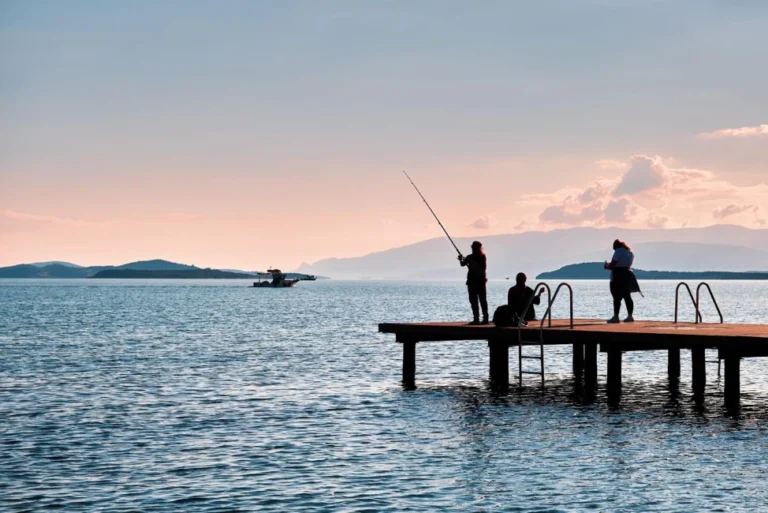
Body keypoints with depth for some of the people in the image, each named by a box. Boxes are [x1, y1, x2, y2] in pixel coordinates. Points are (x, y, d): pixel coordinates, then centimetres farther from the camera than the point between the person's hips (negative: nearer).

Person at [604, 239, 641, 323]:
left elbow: (613, 264, -16)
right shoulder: (630, 252, 15)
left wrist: (607, 266, 5)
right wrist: (610, 266, 19)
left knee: (617, 297, -7)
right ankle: (630, 316, 10)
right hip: (628, 274, 8)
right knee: (627, 297, 11)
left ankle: (616, 317, -9)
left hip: (618, 276, -8)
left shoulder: (618, 251, -11)